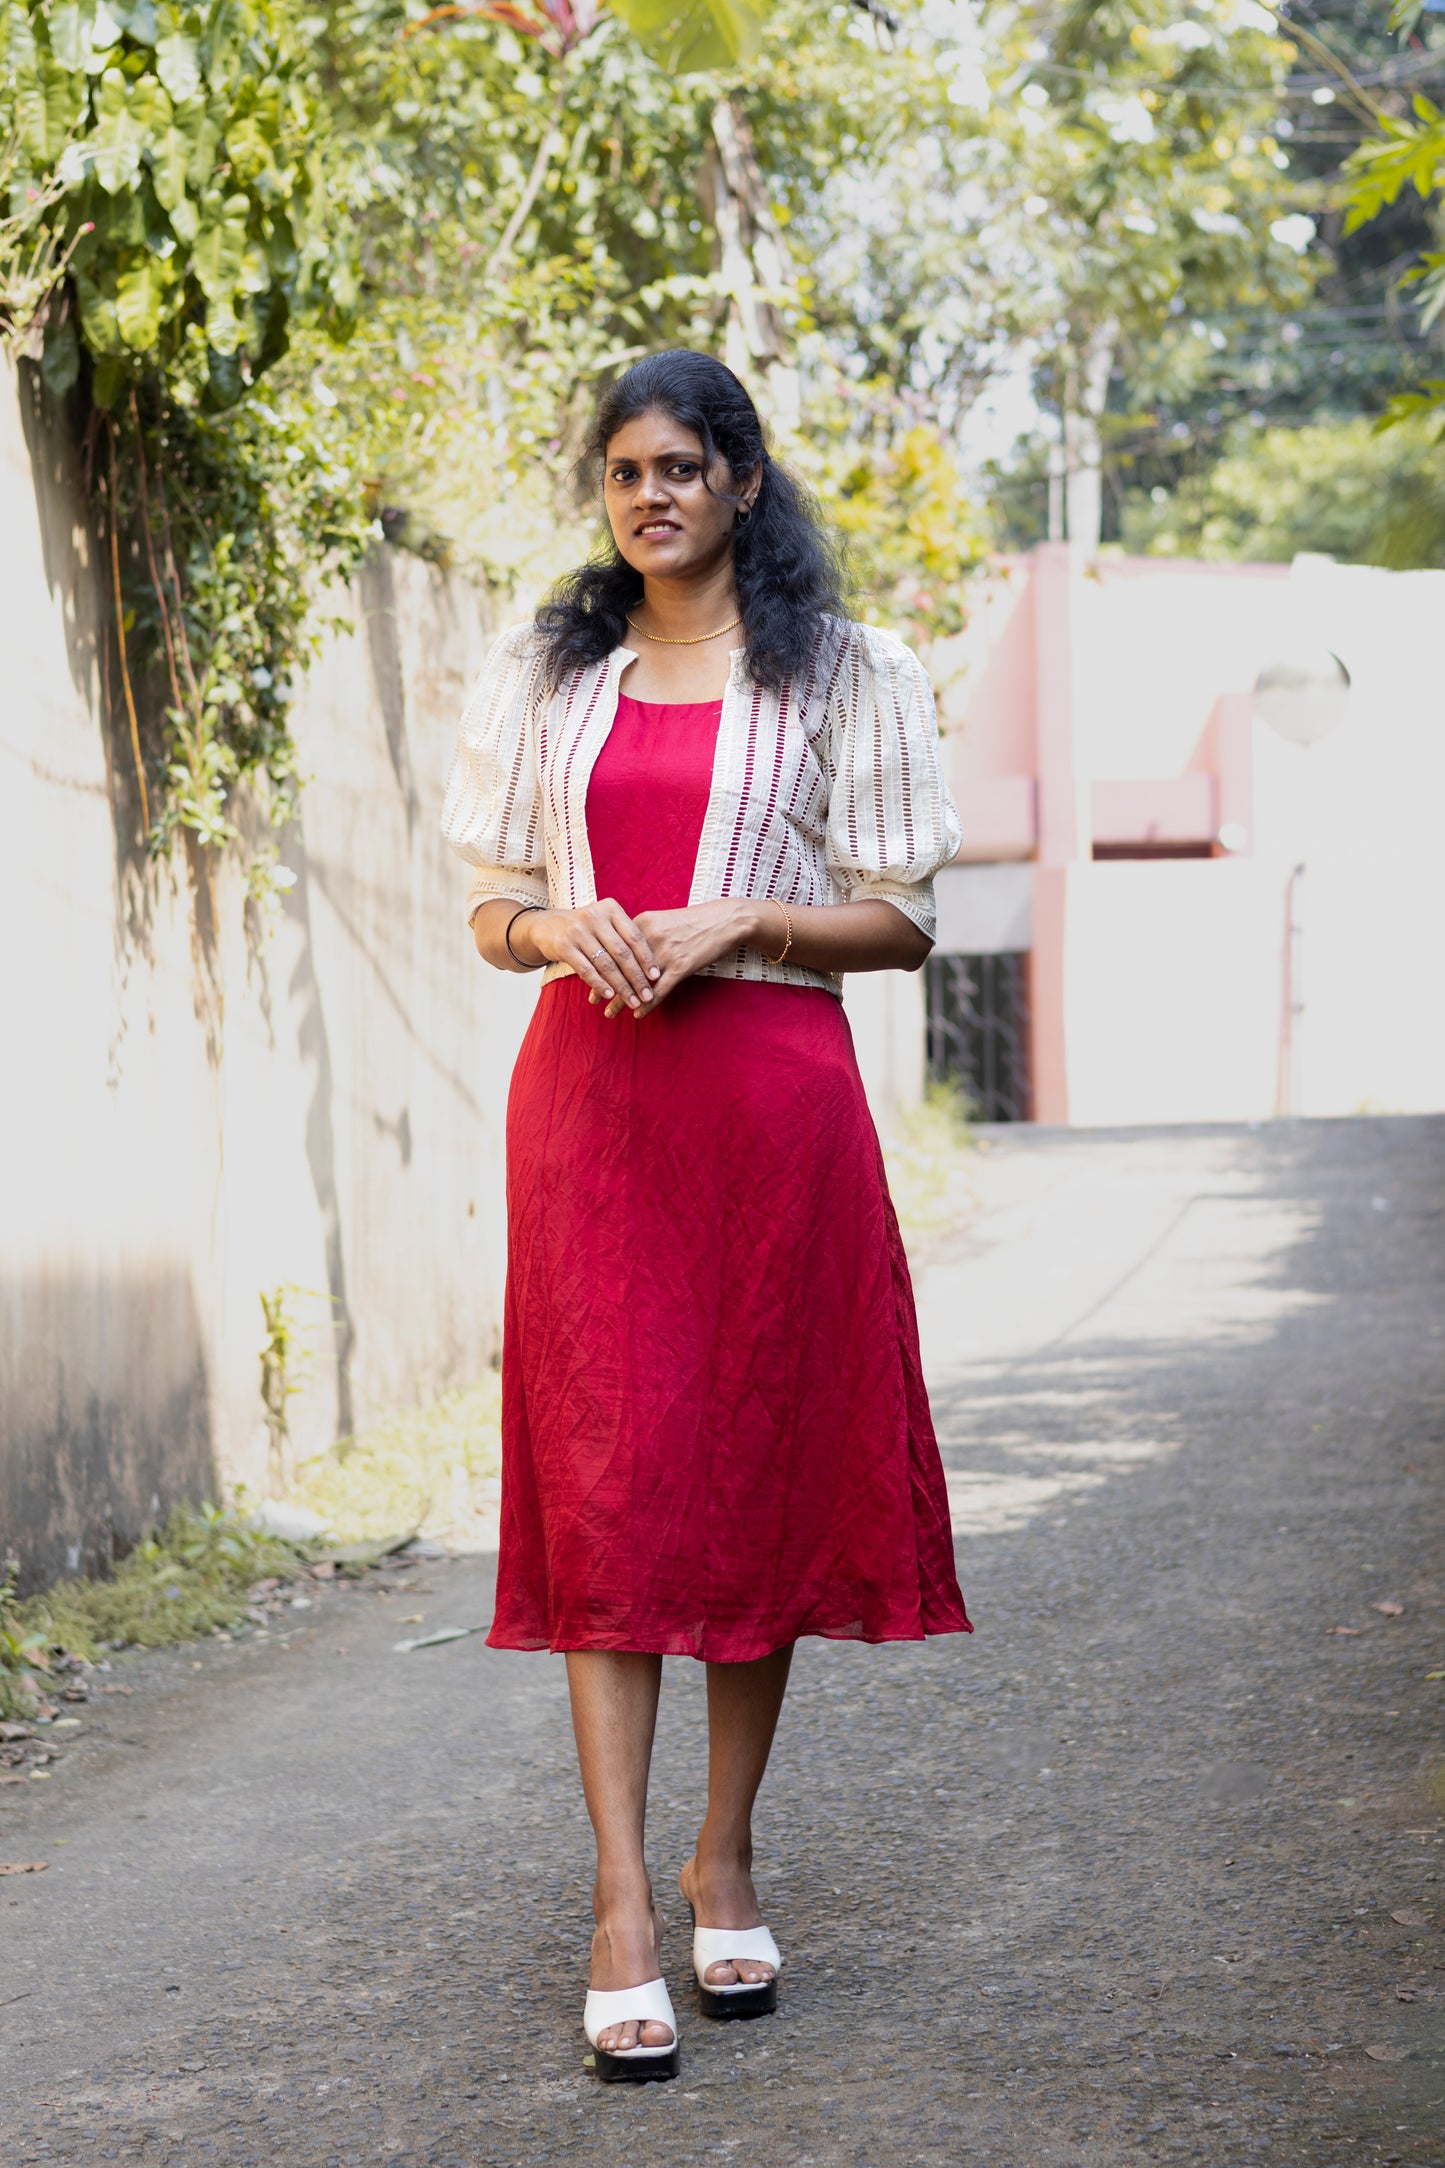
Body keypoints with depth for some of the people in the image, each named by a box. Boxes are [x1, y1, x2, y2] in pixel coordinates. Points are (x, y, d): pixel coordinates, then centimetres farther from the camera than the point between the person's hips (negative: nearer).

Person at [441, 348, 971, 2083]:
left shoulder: (839, 674, 5)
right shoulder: (543, 674, 13)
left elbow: (902, 919, 3)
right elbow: (491, 912, 14)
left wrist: (735, 920, -12)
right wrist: (562, 925, -8)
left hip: (770, 1086, -1)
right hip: (587, 1085, 1)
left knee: (763, 1467, 3)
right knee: (606, 1480, -6)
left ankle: (725, 1861, 17)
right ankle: (621, 1910, -9)